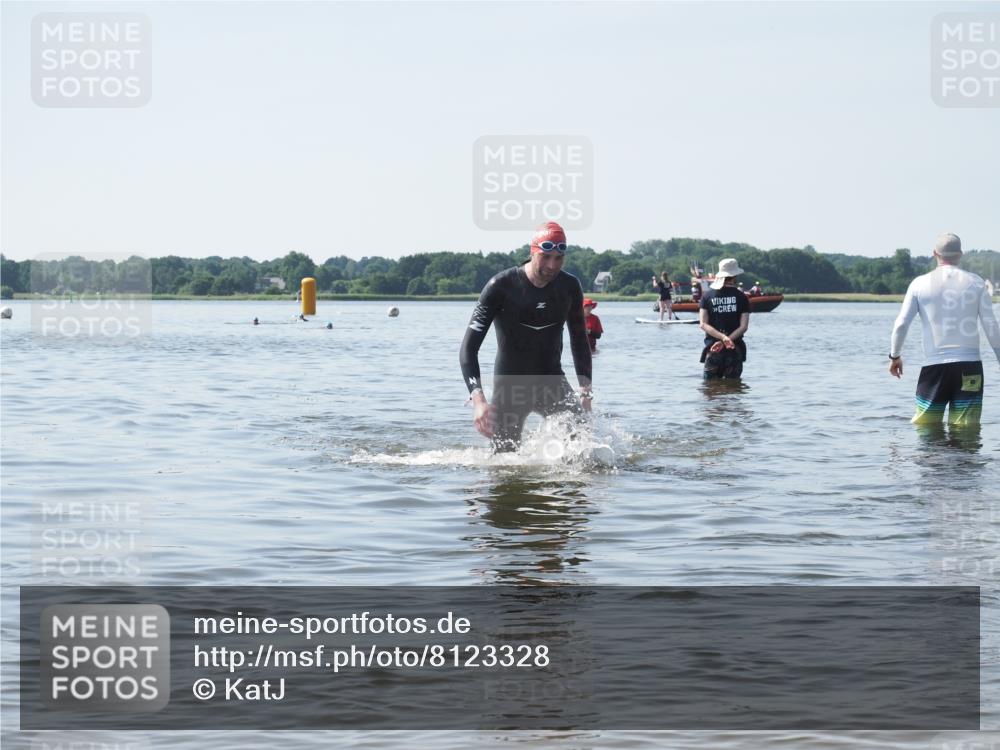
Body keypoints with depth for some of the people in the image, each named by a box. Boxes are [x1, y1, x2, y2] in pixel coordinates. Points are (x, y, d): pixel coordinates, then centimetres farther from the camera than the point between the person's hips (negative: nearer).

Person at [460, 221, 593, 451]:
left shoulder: (569, 287, -3)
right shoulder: (501, 286, -16)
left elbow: (579, 341, 12)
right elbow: (469, 348, -19)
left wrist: (585, 392, -1)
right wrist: (478, 400, -33)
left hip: (552, 382, 3)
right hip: (510, 385, -3)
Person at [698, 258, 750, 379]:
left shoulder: (707, 296, 3)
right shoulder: (741, 297, -1)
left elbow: (703, 324, -7)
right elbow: (744, 326, -9)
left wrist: (723, 337, -14)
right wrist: (725, 340, -14)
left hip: (712, 348, 1)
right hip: (735, 350, -1)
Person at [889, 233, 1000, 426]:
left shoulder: (920, 283, 1)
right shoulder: (976, 283, 3)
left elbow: (901, 324, -1)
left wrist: (894, 356, 14)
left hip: (934, 364, 0)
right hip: (969, 365, 0)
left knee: (924, 424, 8)